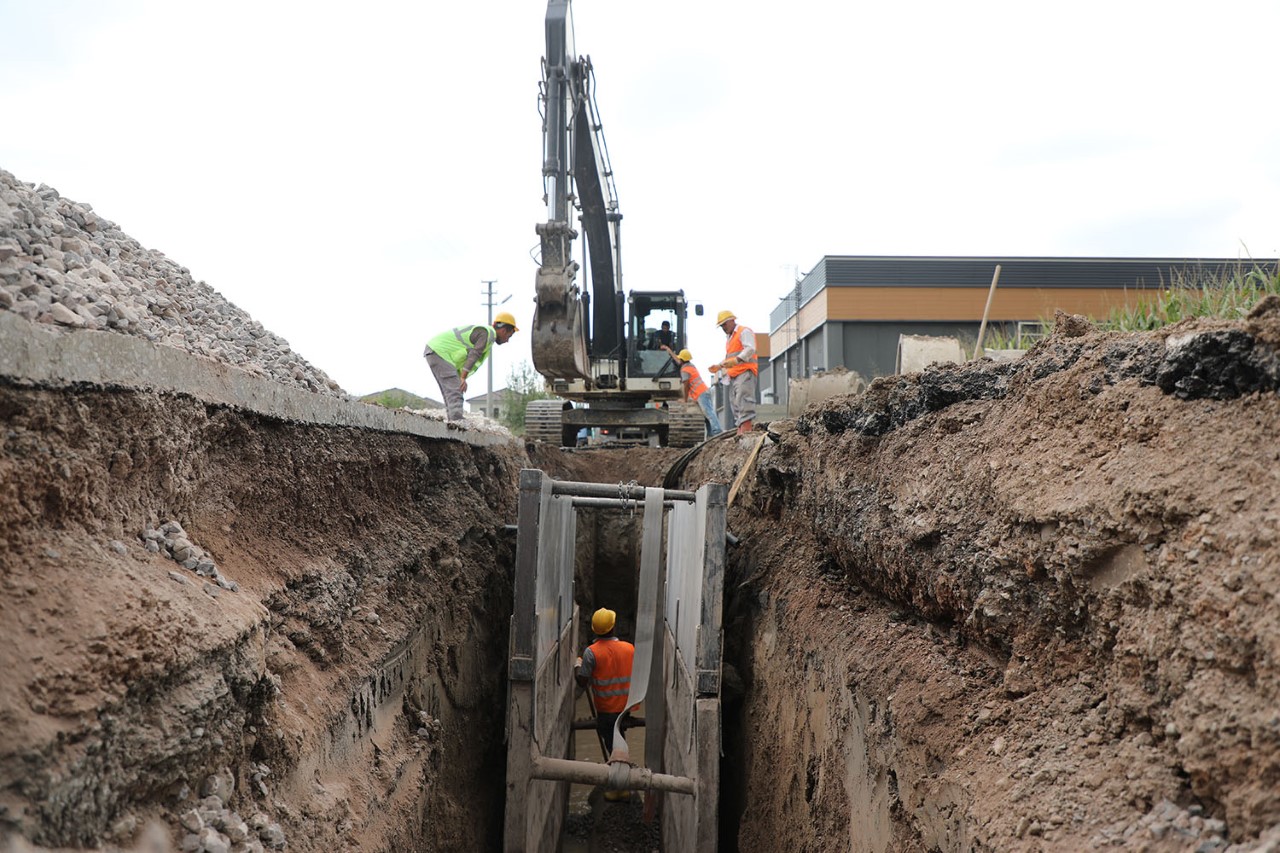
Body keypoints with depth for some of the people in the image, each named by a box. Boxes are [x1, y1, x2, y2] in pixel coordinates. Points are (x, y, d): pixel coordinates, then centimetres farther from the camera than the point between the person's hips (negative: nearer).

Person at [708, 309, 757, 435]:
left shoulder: (744, 332, 0)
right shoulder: (730, 338, 30)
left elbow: (750, 349, -16)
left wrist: (737, 360, -27)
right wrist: (719, 366, 19)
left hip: (745, 372, -10)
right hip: (734, 375, 10)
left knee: (743, 398, -21)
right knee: (734, 402, 3)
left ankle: (746, 425, -29)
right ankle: (740, 428, 2)